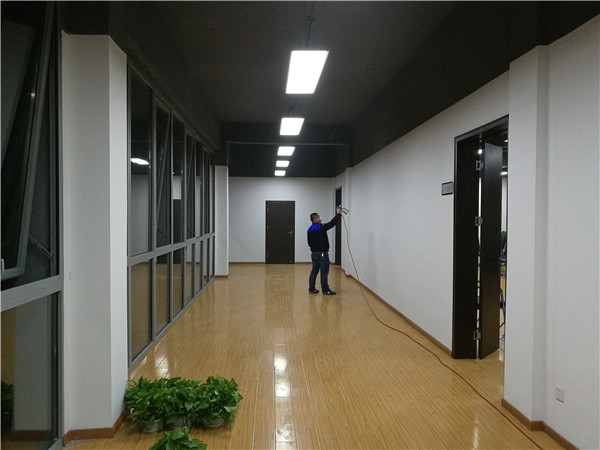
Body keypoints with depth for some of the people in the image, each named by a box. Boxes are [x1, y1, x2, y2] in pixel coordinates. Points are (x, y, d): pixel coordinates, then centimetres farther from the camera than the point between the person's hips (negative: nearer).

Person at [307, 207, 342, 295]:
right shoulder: (320, 228, -16)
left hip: (314, 253, 9)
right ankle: (325, 290, 4)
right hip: (322, 254, -9)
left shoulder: (310, 230, 9)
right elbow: (332, 223, -18)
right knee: (324, 272, -2)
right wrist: (338, 214, -8)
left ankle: (311, 289, 15)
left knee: (314, 271, 12)